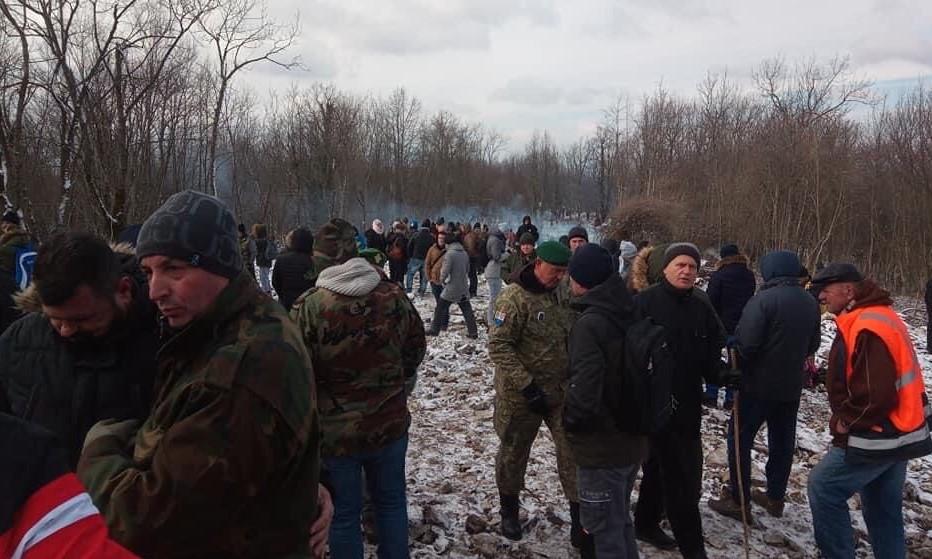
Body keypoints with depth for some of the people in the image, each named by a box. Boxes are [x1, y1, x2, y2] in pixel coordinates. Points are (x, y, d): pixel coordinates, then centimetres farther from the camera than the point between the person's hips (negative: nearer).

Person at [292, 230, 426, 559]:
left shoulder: (308, 307, -18)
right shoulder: (394, 295, -7)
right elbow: (416, 350, 6)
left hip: (334, 430, -3)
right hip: (389, 423, 3)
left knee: (344, 512, 14)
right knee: (391, 501, 22)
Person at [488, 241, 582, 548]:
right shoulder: (514, 298, -17)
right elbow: (499, 347, -20)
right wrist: (528, 386, -24)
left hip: (563, 391, 5)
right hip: (522, 395, -5)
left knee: (574, 453, 3)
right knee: (513, 454, 13)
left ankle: (580, 516, 16)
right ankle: (509, 510, 34)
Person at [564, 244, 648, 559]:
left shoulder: (590, 324, -24)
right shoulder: (629, 314, 3)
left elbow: (584, 389, -30)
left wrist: (570, 420, -11)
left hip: (603, 446, -8)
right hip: (632, 438, 8)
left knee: (604, 527, 7)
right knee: (620, 518, 24)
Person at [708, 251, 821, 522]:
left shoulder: (763, 300, -20)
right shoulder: (810, 303, 5)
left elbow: (745, 343, -24)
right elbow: (813, 344, 15)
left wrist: (736, 367, -6)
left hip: (758, 384, -7)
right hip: (791, 386, 7)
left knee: (740, 438, 3)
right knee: (782, 442, 16)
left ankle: (739, 500, 6)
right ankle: (775, 497, 27)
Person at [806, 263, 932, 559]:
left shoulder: (868, 328, -24)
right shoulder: (877, 317, 10)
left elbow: (876, 394, -28)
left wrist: (845, 422, -14)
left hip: (876, 437, -10)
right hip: (898, 434, 10)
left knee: (823, 488, 0)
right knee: (883, 509, 18)